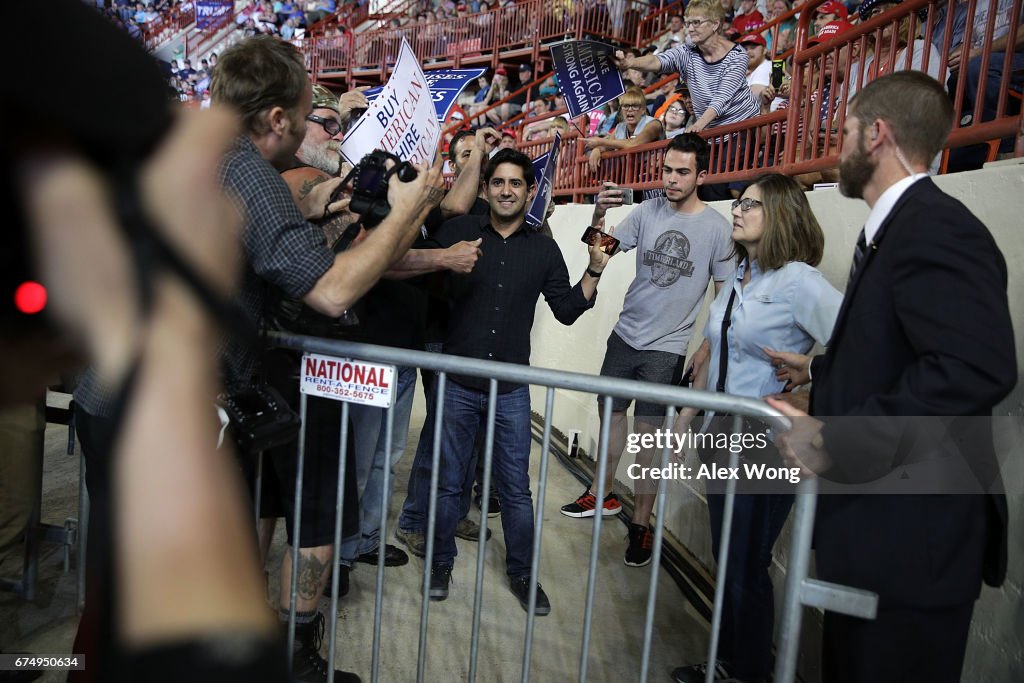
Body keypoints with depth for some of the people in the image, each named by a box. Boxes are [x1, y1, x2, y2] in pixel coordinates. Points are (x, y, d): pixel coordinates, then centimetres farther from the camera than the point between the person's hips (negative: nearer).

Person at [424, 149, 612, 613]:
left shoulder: (543, 249, 5)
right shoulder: (458, 231, 0)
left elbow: (567, 310, 8)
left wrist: (595, 271, -3)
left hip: (511, 388, 1)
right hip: (457, 382, -1)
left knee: (516, 488, 8)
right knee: (449, 482, 12)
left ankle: (521, 573, 26)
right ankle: (441, 563, 32)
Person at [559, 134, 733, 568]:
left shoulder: (716, 228, -8)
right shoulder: (647, 211, 0)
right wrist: (598, 216, -22)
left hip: (667, 345, -4)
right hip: (626, 333, 5)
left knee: (648, 431, -1)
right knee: (610, 411, 15)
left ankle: (641, 523, 13)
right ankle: (603, 495, 34)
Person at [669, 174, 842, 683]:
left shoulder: (798, 281, -16)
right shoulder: (735, 280, 9)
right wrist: (685, 418, 16)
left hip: (766, 450, -7)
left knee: (747, 567, 7)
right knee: (725, 559, 18)